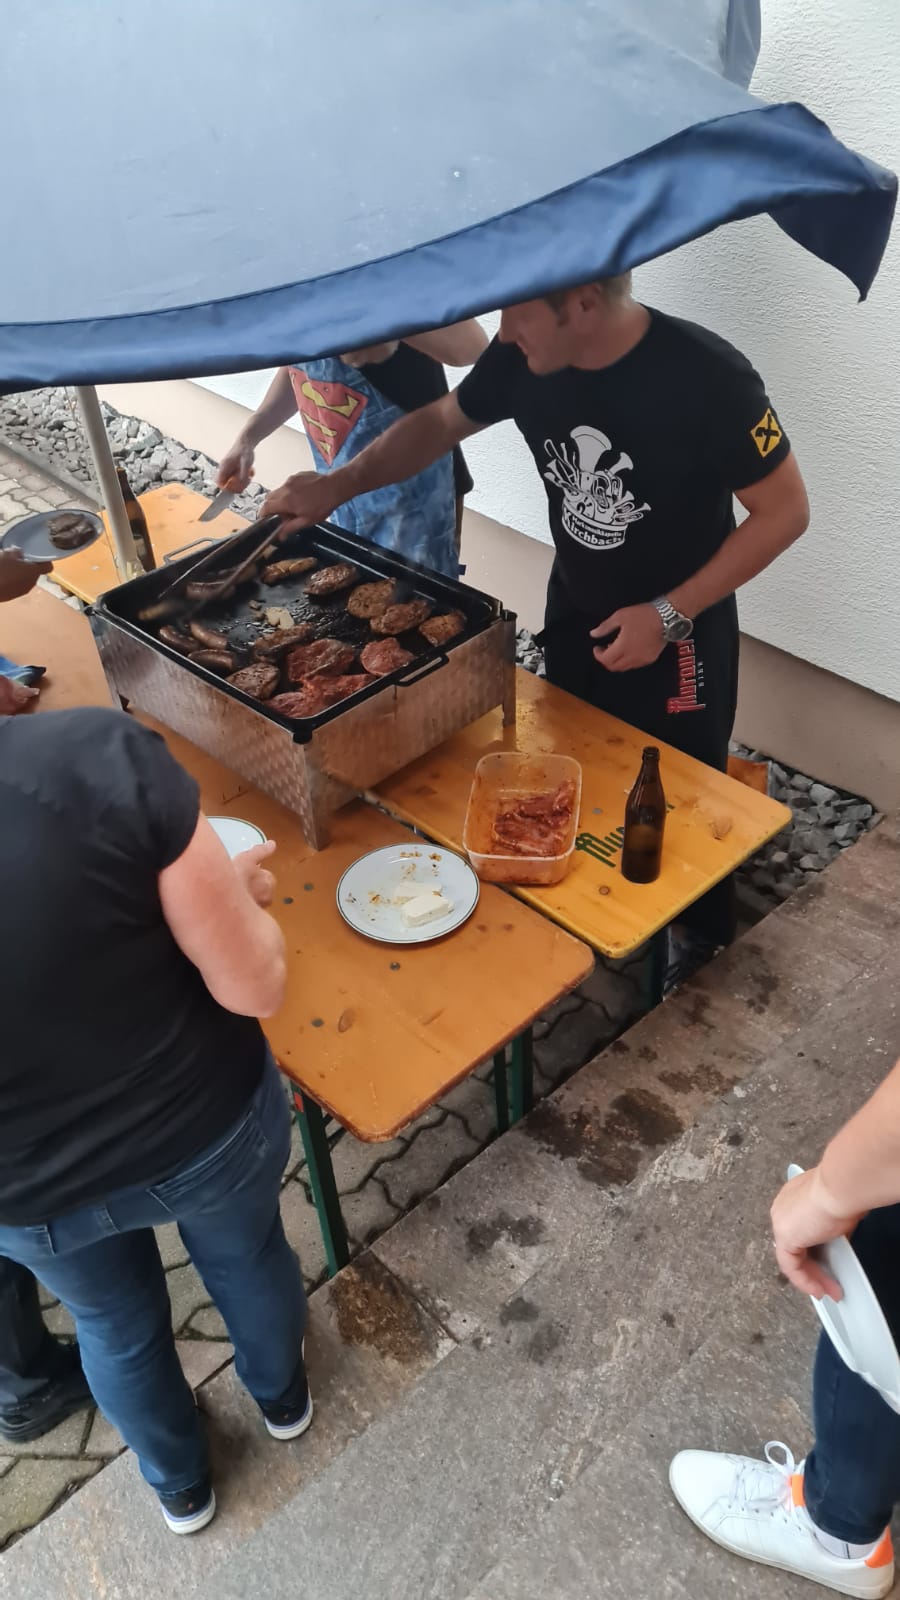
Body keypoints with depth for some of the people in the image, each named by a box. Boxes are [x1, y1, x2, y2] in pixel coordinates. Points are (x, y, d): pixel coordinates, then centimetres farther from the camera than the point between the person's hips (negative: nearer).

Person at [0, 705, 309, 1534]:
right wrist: (229, 894, -1)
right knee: (248, 1255, 34)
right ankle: (283, 1393, 64)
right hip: (210, 1123, -1)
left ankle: (181, 1483, 62)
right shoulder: (99, 755, -32)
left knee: (116, 1323, 34)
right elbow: (255, 986, -22)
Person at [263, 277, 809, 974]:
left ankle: (703, 938, 40)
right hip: (573, 612, 5)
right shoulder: (524, 358, -15)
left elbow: (785, 511, -21)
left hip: (676, 630, -5)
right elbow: (441, 422, 3)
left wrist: (669, 614, -24)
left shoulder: (708, 379, -30)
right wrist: (338, 485, -8)